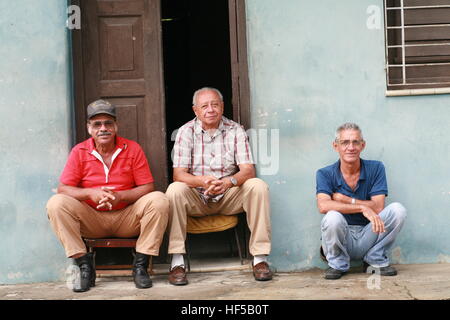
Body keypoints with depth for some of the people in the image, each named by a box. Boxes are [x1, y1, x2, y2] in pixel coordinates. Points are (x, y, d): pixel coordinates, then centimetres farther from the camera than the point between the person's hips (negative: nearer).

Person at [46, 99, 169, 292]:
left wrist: (120, 196, -21)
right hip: (92, 220, 0)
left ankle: (140, 265, -17)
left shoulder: (132, 149, 1)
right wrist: (91, 193, -22)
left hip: (128, 218, 0)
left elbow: (147, 187, -3)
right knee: (56, 203, -24)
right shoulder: (79, 152, 1)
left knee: (159, 200, -26)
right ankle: (84, 266, -18)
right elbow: (63, 188, -4)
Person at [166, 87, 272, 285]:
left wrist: (228, 182, -33)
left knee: (258, 186, -25)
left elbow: (248, 170, -10)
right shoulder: (186, 132, -3)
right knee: (174, 190, -30)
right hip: (197, 198, -1)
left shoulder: (235, 131, -1)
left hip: (229, 197, 1)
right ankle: (177, 262, -27)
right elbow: (178, 174, -12)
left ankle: (260, 258, -22)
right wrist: (204, 181, -33)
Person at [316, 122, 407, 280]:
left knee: (397, 210, -20)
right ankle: (337, 264, -4)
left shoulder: (375, 168, -1)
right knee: (333, 216, -34)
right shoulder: (325, 174, -6)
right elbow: (323, 206, -25)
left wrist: (346, 200, -14)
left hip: (367, 237, 2)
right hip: (340, 239, -2)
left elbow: (378, 208, -10)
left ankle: (375, 261, 0)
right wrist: (362, 208, -29)